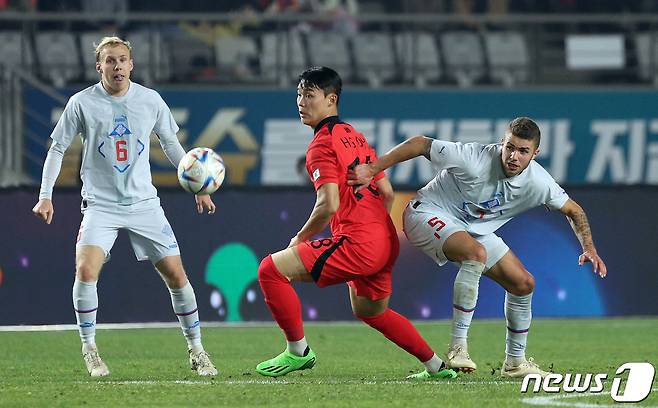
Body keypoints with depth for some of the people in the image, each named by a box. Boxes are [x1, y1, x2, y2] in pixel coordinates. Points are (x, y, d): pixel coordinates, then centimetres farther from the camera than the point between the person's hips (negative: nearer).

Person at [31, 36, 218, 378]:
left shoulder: (150, 100, -1)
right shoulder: (82, 103, -6)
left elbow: (170, 143, 14)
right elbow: (57, 148, 3)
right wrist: (45, 196, -5)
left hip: (145, 203, 2)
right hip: (100, 205, -2)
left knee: (176, 274, -2)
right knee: (85, 270, -23)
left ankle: (196, 351, 14)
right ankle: (89, 350, -6)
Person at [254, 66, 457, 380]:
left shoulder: (322, 144, -9)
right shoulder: (355, 136, 18)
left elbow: (329, 204, -19)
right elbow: (387, 193, 21)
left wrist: (301, 238, -5)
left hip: (357, 245, -10)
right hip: (386, 243, 10)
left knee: (271, 269, -10)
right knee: (371, 312, 32)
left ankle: (298, 351, -5)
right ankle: (436, 366, 35)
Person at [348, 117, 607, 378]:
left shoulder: (538, 182, -15)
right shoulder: (474, 159, -31)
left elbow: (573, 210, 2)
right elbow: (420, 144, -22)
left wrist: (589, 248, -13)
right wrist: (372, 170, -25)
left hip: (475, 229, 7)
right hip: (430, 213, -7)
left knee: (523, 284, 2)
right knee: (476, 253, -36)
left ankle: (515, 362, 20)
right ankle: (457, 348, -32)